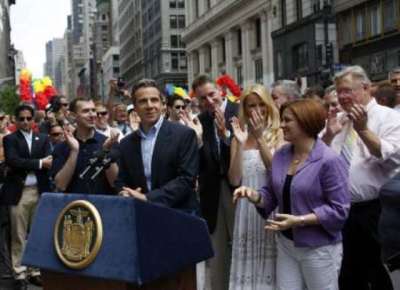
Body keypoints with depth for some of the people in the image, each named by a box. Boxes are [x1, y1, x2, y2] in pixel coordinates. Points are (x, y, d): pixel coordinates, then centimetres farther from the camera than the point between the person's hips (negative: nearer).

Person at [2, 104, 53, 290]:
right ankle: (20, 274, 8)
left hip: (40, 191, 3)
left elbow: (48, 162, -3)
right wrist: (39, 163, -13)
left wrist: (26, 166, -15)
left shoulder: (43, 139, 11)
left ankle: (36, 272, 18)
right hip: (18, 192, -3)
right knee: (18, 236, 2)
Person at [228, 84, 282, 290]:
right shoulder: (239, 137, 5)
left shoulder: (278, 134, 0)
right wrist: (240, 144, -14)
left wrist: (260, 137, -16)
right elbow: (234, 180, -4)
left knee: (269, 261, 4)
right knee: (248, 261, 7)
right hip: (247, 206, 2)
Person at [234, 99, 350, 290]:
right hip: (286, 244, 6)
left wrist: (299, 220, -24)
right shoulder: (281, 155, 3)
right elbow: (272, 194, 11)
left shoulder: (329, 161, -17)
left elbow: (339, 210, -18)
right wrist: (254, 196, -10)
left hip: (319, 248, -6)